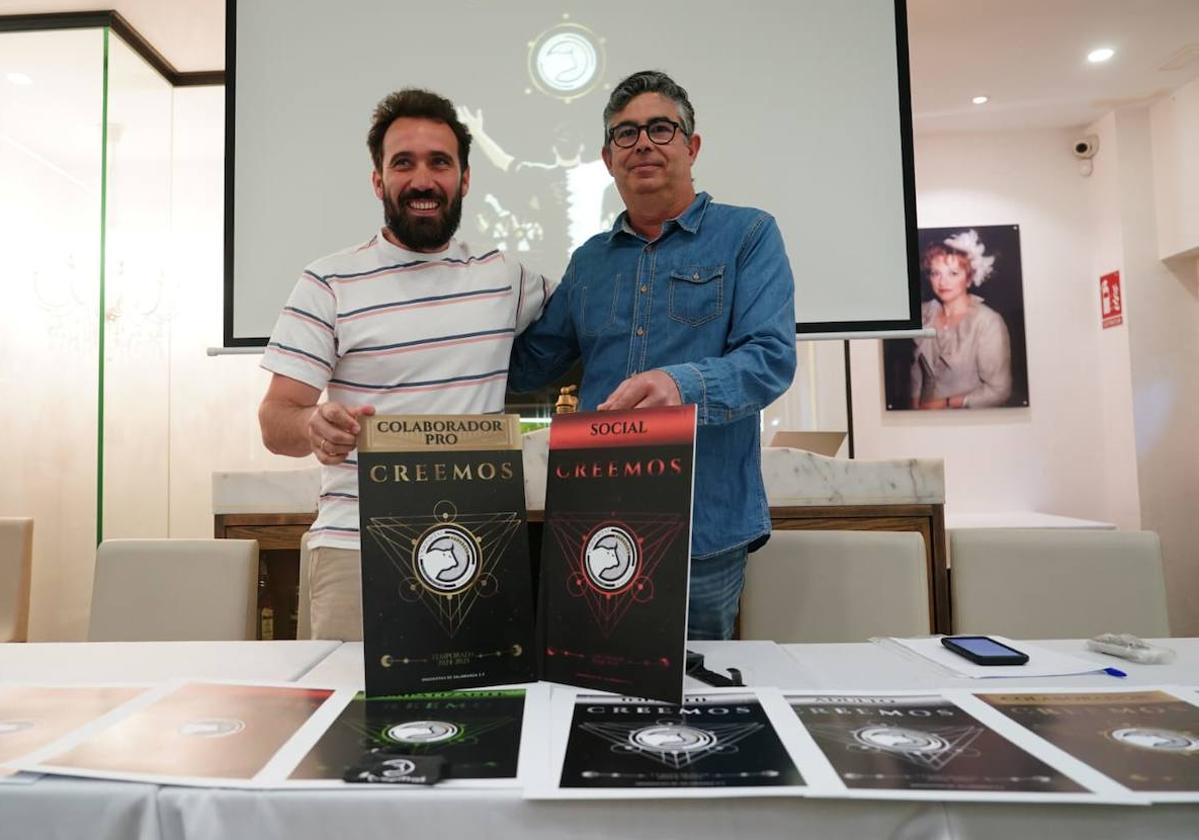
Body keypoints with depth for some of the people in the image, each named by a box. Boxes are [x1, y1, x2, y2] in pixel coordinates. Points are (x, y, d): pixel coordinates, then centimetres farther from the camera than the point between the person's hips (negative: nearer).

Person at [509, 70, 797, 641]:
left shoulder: (747, 235, 0)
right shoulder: (590, 260, 13)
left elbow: (771, 358, -14)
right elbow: (524, 364, 18)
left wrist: (681, 385, -33)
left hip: (704, 531, -3)